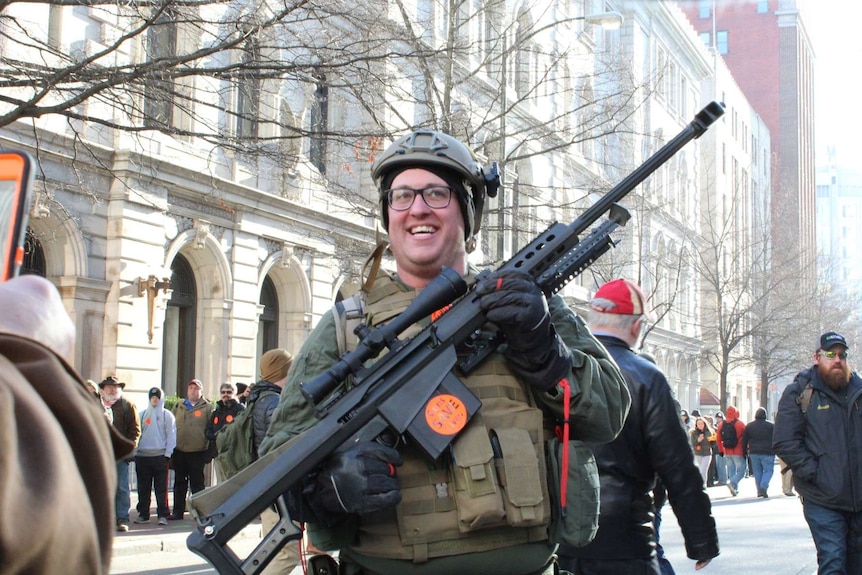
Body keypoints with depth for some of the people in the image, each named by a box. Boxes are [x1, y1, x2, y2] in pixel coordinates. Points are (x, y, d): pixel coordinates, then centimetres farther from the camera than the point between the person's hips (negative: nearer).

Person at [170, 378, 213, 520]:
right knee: (179, 482, 10)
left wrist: (209, 450, -7)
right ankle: (178, 511, 16)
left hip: (198, 451, -4)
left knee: (197, 483, 3)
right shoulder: (179, 406, 11)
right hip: (179, 450, 4)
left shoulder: (207, 408, 0)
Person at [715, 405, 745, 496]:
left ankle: (735, 489, 13)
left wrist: (721, 450, 16)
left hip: (727, 452, 5)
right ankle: (732, 483, -23)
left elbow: (718, 439, 8)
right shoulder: (740, 424, -9)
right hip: (738, 452, -5)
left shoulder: (721, 425, 4)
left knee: (731, 471, 14)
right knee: (741, 471, -1)